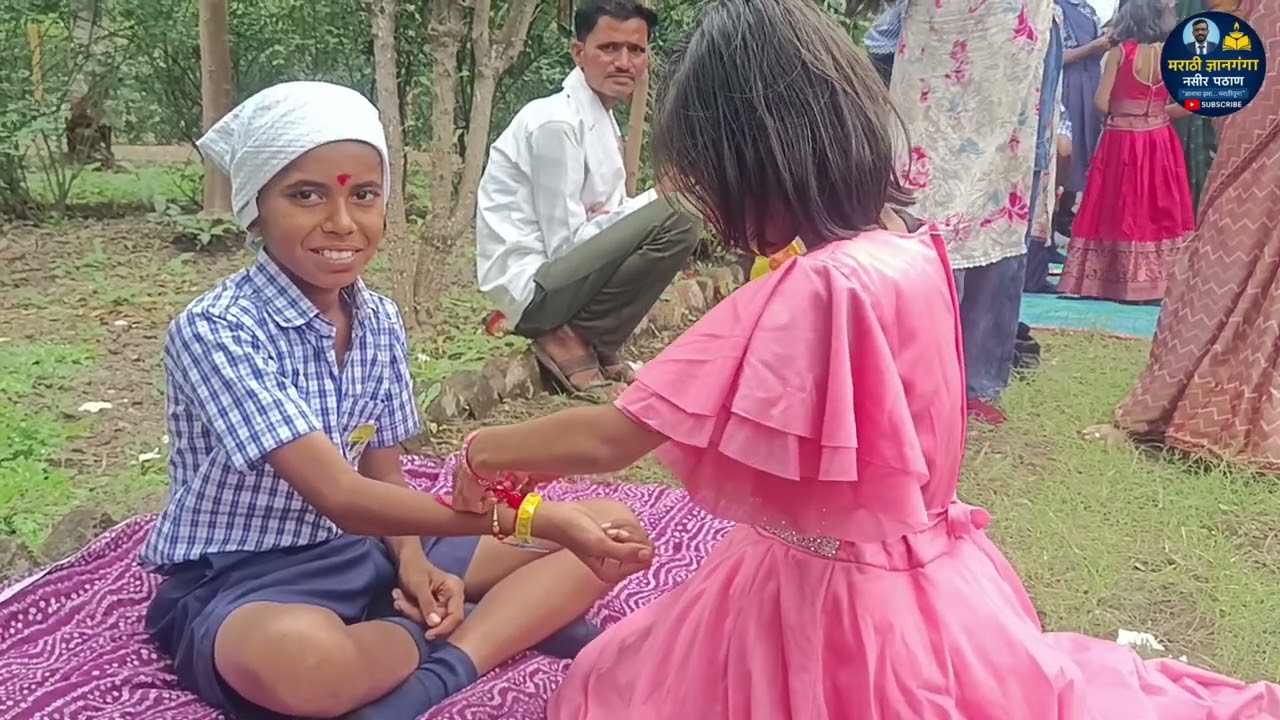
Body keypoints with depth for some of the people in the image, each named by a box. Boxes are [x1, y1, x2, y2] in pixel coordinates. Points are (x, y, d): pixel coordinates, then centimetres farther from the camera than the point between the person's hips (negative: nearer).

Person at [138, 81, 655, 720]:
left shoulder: (379, 321, 1)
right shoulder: (214, 329, -21)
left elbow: (382, 475, 9)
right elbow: (338, 496, -28)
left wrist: (413, 561, -13)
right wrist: (535, 517, -32)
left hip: (361, 555, 7)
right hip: (238, 582, -6)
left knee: (613, 527, -3)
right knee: (299, 654, -46)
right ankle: (522, 621, -16)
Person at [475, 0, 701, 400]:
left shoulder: (602, 118, 11)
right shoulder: (557, 123, -17)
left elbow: (600, 217, 14)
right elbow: (564, 242, -18)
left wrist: (646, 207, -7)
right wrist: (656, 201, -14)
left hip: (556, 277, 10)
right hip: (533, 288, -10)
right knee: (675, 220, -21)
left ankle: (585, 339, 8)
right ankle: (576, 340, -9)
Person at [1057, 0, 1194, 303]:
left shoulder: (1120, 51, -10)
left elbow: (1102, 103, -11)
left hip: (1122, 140, -3)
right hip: (1160, 140, 3)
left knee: (1120, 209, 5)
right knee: (1159, 209, 11)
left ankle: (1115, 281, 10)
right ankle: (1157, 282, 15)